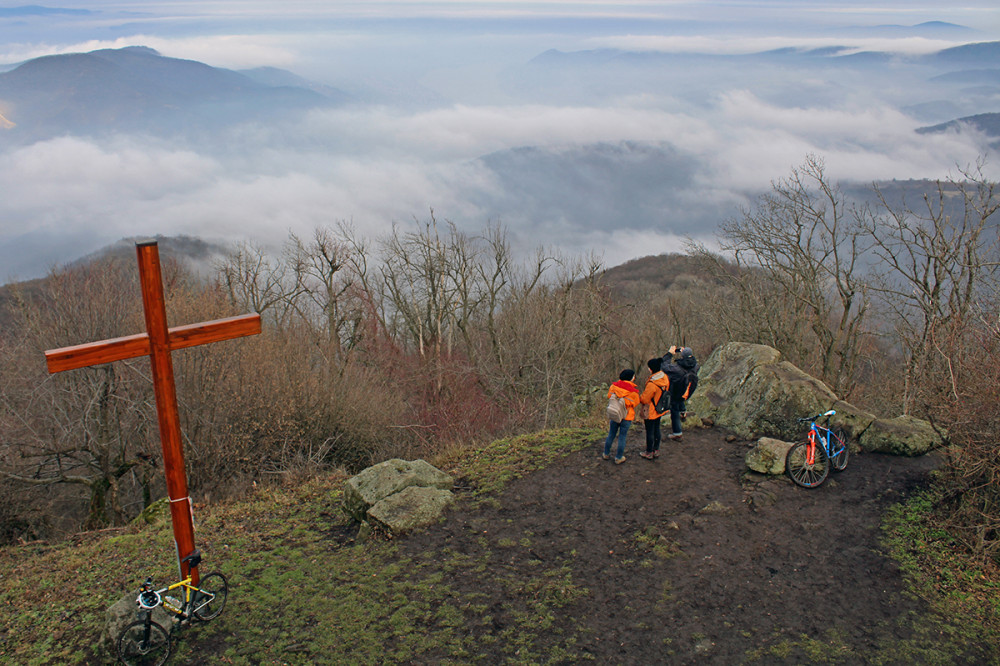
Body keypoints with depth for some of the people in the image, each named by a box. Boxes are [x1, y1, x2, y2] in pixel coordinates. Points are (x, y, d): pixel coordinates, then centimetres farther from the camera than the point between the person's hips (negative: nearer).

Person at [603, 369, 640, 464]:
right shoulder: (633, 391, -17)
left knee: (611, 434, 18)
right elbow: (636, 403, -3)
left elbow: (609, 396, 5)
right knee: (622, 436, 9)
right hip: (626, 417, -3)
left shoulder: (614, 386, -10)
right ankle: (618, 458, 18)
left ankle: (606, 454, 30)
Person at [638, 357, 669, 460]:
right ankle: (656, 450, 35)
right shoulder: (665, 377, -8)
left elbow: (644, 399, -22)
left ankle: (649, 452, 24)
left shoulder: (652, 384, -33)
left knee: (650, 432, 9)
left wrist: (638, 398, -2)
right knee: (656, 429, 22)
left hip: (651, 412, -8)